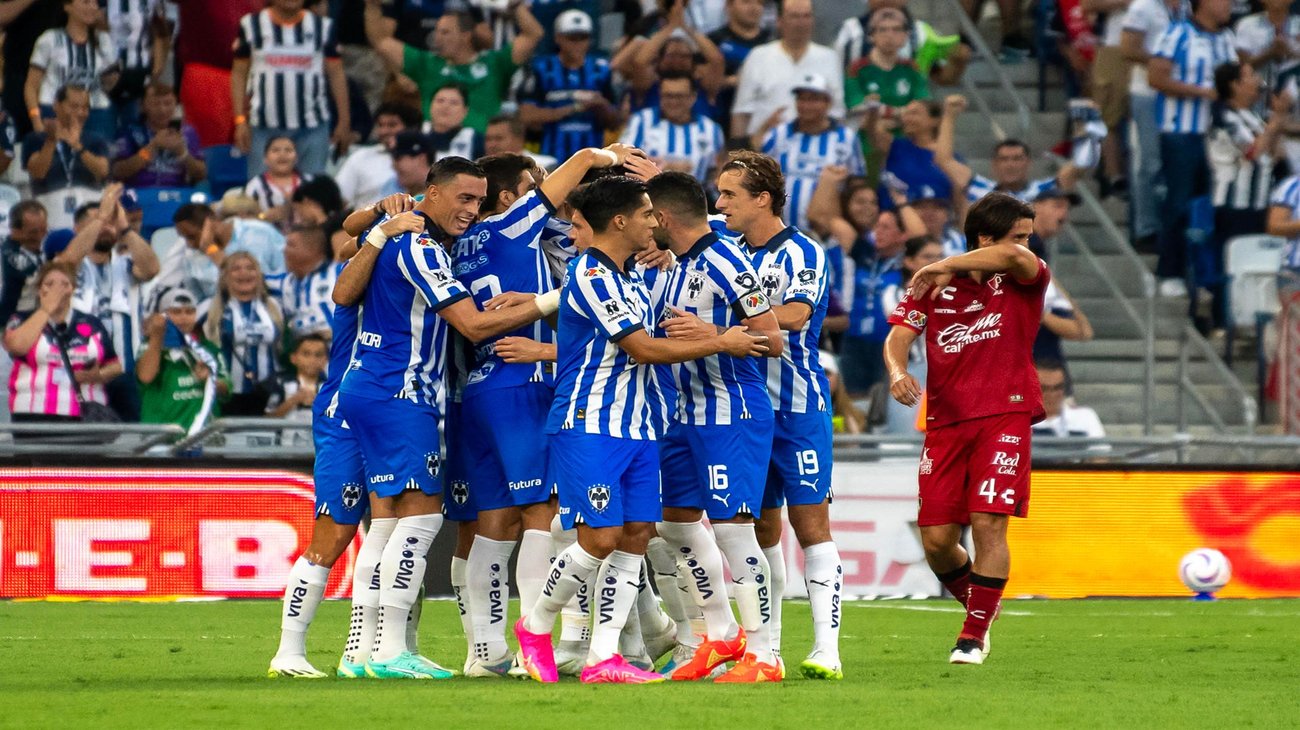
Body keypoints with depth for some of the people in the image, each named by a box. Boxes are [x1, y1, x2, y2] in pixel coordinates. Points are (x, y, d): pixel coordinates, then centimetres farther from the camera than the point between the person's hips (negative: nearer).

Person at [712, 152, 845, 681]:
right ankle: (766, 650, 13)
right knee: (762, 528, 8)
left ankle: (826, 649, -10)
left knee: (810, 523, -8)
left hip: (798, 405, -6)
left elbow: (795, 315, -24)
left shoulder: (801, 254, -9)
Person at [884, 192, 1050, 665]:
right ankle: (978, 606, 26)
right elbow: (899, 335, 1)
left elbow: (1012, 258, -22)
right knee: (936, 539, -2)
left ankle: (974, 635, -2)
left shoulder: (1024, 279, 1)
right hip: (946, 422, 2)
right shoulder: (935, 287, 7)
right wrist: (897, 371, -21)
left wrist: (943, 267, -21)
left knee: (988, 524, -13)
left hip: (1005, 417, -2)